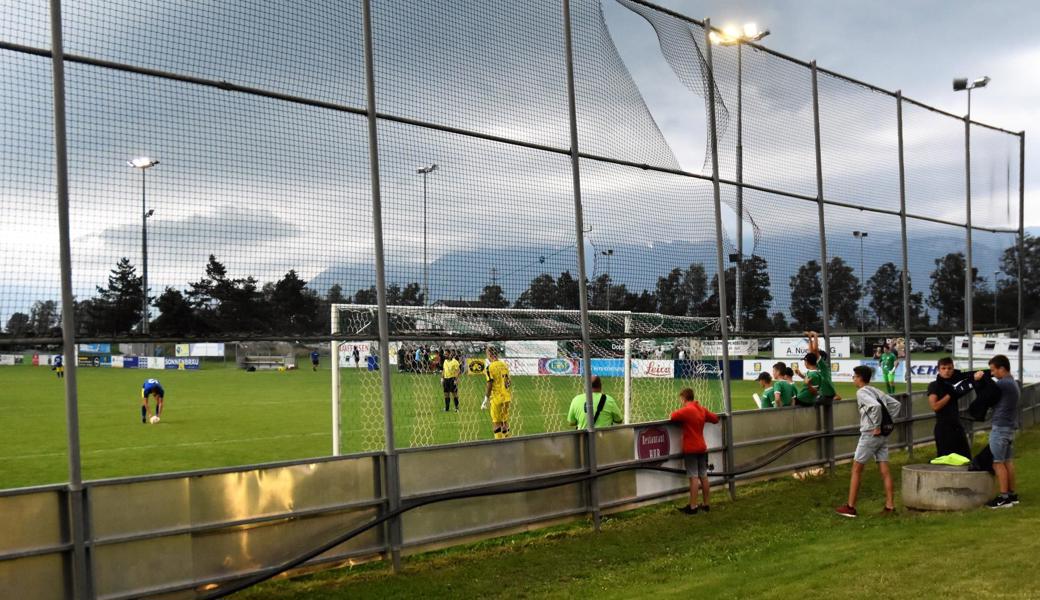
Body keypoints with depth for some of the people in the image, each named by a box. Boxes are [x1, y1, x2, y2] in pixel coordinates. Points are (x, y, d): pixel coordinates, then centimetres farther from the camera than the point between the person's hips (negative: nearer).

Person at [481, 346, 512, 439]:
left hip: (497, 397, -6)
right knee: (505, 420, 16)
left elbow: (489, 385, -15)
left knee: (496, 422, 2)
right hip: (507, 396, 6)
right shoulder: (504, 364, 7)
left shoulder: (490, 367, -13)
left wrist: (485, 401, -10)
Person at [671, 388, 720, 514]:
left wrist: (679, 414, -1)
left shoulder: (686, 410, -16)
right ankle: (707, 504, 16)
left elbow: (673, 416, -21)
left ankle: (693, 507, -5)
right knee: (703, 476, 11)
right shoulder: (702, 409, 7)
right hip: (702, 447, 7)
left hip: (690, 449, -7)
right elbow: (715, 418, 17)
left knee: (694, 477, -7)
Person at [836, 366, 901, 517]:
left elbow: (875, 406, -27)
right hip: (883, 435, 8)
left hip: (870, 435, -8)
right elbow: (895, 404, 17)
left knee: (856, 469, 1)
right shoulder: (876, 391, 15)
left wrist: (877, 426, -18)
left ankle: (850, 507, 3)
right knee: (885, 470, 6)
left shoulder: (861, 392, -10)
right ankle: (890, 506, 4)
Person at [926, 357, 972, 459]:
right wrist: (950, 394, -15)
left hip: (957, 426, 6)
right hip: (943, 428, -6)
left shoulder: (955, 383, 10)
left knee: (966, 457, 6)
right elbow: (935, 406, -16)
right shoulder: (934, 386, -5)